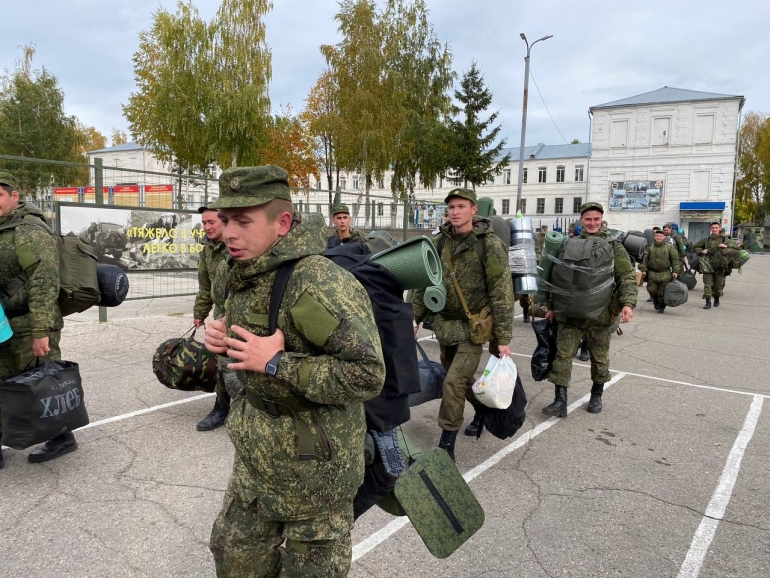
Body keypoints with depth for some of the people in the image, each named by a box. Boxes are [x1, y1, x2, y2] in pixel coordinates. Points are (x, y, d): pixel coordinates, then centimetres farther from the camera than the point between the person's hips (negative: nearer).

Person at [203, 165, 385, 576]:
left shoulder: (318, 282, -28)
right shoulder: (246, 275, 1)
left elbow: (367, 375, -31)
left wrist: (276, 363, -29)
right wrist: (224, 339, -4)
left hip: (312, 463, -8)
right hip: (256, 456, 8)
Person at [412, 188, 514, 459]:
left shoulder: (490, 245, -12)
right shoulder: (439, 243, 3)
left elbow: (501, 294, -12)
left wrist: (503, 338, -14)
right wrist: (415, 317, 9)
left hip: (472, 328, -5)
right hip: (444, 325, 6)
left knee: (454, 383, -10)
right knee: (462, 379, 19)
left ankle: (446, 444, 4)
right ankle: (483, 409, 46)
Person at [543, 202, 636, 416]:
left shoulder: (613, 247, 1)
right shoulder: (569, 245, 8)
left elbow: (627, 278, -4)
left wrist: (628, 303, -20)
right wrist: (552, 307, 12)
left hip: (600, 314, -1)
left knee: (600, 358, 12)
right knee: (562, 354, -4)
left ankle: (596, 396, 31)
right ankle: (560, 401, 1)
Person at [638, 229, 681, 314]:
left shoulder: (669, 247, 1)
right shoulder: (650, 246, 6)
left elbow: (675, 259, 3)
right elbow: (646, 259, 10)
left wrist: (675, 271, -4)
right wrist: (644, 269, 3)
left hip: (665, 274, -2)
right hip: (652, 273, 2)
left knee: (662, 292, -1)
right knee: (651, 289, -2)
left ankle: (661, 307, 15)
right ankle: (655, 300, 28)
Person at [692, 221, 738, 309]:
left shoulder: (724, 239, 4)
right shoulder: (706, 240, 8)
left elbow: (736, 246, 0)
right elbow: (695, 247, 17)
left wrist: (726, 246, -16)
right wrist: (701, 251, -1)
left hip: (719, 266, 0)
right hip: (708, 265, 0)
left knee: (718, 285, 9)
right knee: (707, 284, -8)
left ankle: (717, 299, 32)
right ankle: (708, 302, -6)